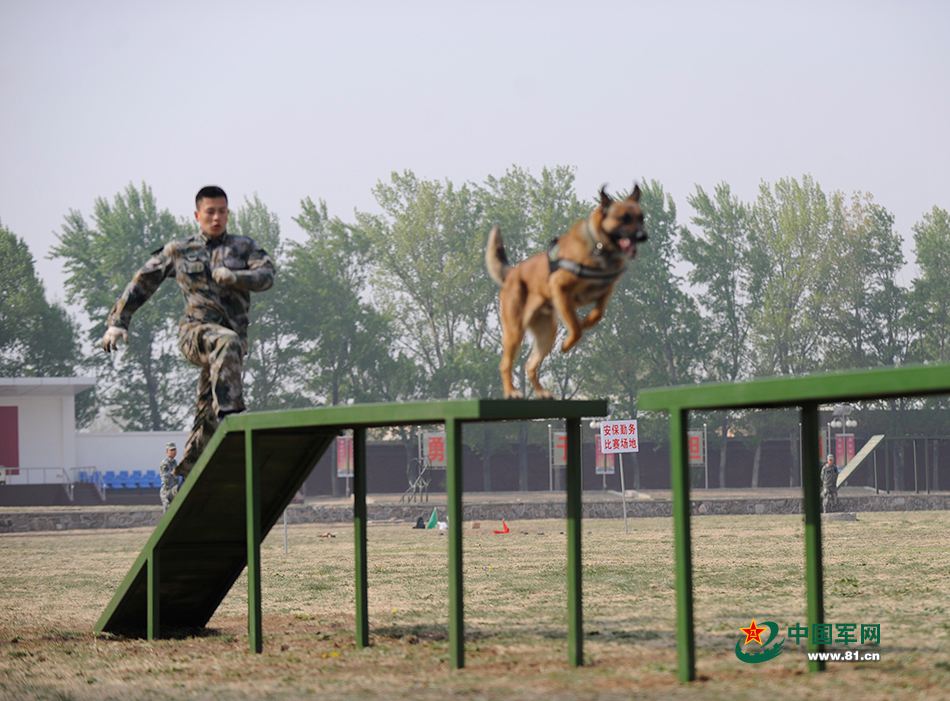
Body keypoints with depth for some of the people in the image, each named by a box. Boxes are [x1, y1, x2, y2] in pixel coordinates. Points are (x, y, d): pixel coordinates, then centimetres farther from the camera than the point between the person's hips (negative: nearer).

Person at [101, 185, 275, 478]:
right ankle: (229, 411, -49)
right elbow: (142, 283, 18)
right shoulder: (178, 251, 14)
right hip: (195, 331, -2)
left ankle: (186, 476, 11)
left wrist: (232, 276, -21)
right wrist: (118, 321, 11)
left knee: (207, 420, -1)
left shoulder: (243, 247, 14)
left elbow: (266, 276, -3)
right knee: (227, 343, -39)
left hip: (233, 338, 2)